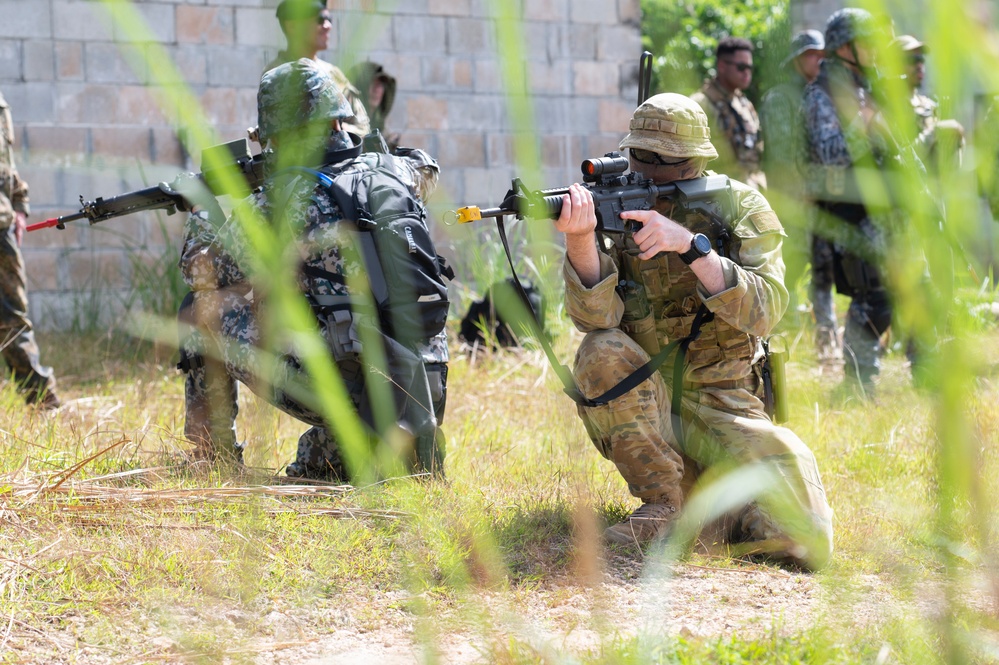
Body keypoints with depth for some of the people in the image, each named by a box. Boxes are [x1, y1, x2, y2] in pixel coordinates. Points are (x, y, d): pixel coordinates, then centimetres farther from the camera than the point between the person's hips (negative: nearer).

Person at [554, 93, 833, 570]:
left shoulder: (740, 207, -3)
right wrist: (580, 240, -36)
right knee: (601, 352, -32)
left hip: (722, 404, -1)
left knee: (805, 539, -22)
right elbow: (596, 316, -19)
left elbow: (763, 310, -20)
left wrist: (689, 244, -30)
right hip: (642, 404, 2)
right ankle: (662, 504, -15)